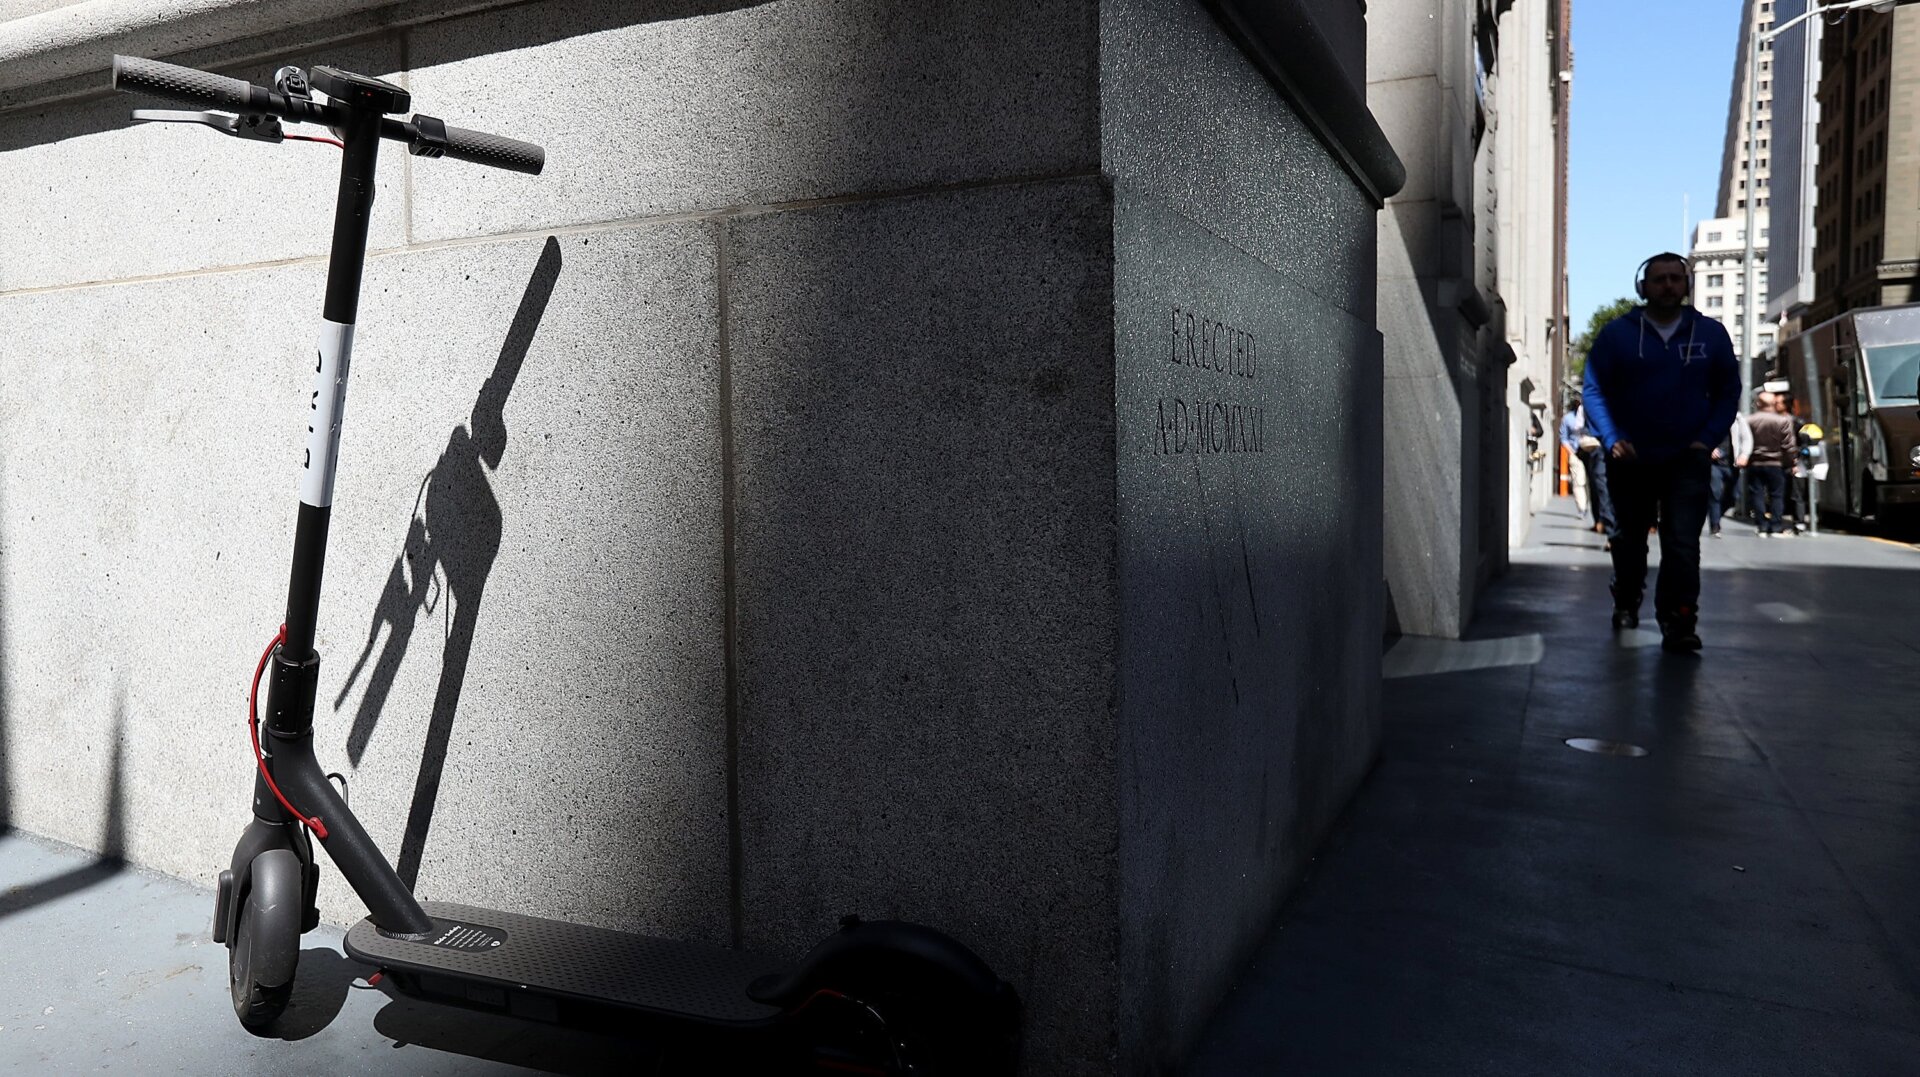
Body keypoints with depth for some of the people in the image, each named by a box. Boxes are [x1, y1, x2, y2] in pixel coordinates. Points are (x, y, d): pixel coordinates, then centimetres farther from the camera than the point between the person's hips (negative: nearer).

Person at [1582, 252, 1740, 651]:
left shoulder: (1711, 333, 4)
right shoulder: (1615, 333, -1)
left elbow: (1729, 391, 9)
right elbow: (1594, 390, -3)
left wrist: (1708, 438, -4)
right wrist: (1613, 439, -15)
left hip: (1688, 458, 0)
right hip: (1630, 459, 0)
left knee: (1683, 543, -12)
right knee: (1629, 538, 16)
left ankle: (1679, 623, -12)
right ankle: (1626, 604, 37)